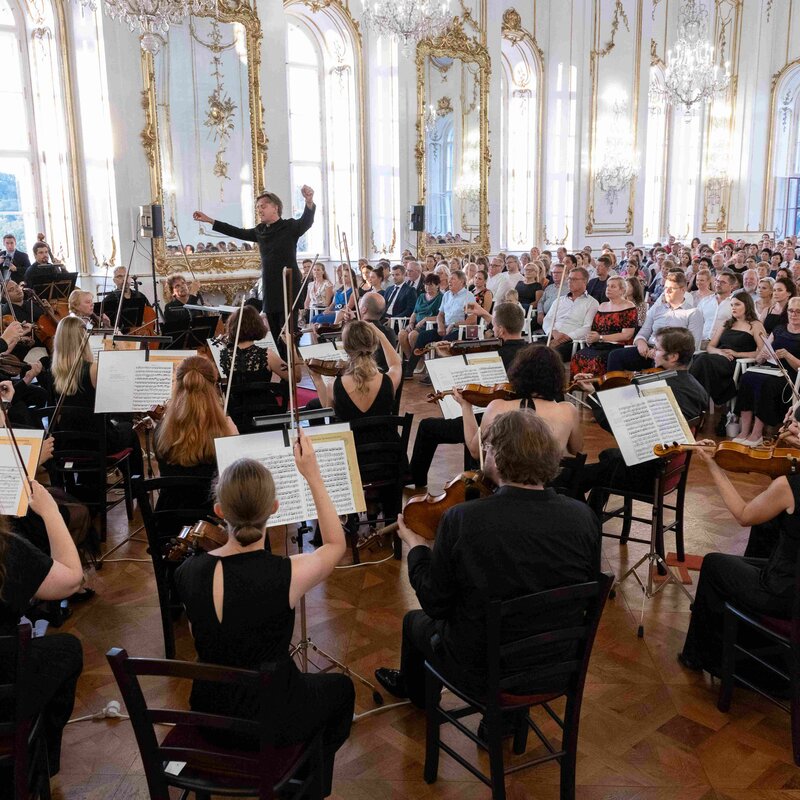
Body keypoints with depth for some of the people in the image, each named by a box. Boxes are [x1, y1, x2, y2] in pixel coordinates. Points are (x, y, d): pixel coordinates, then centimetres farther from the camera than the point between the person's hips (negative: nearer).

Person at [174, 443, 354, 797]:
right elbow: (336, 544, -7)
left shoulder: (187, 571, -16)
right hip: (271, 721, -4)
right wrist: (312, 475, -6)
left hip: (208, 714, 4)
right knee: (340, 688, 28)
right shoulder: (287, 574, -29)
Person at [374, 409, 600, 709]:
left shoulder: (461, 520, -28)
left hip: (483, 670, -3)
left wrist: (417, 547, 2)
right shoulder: (584, 517, -18)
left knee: (414, 621, 28)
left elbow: (435, 603, -15)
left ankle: (412, 687, 57)